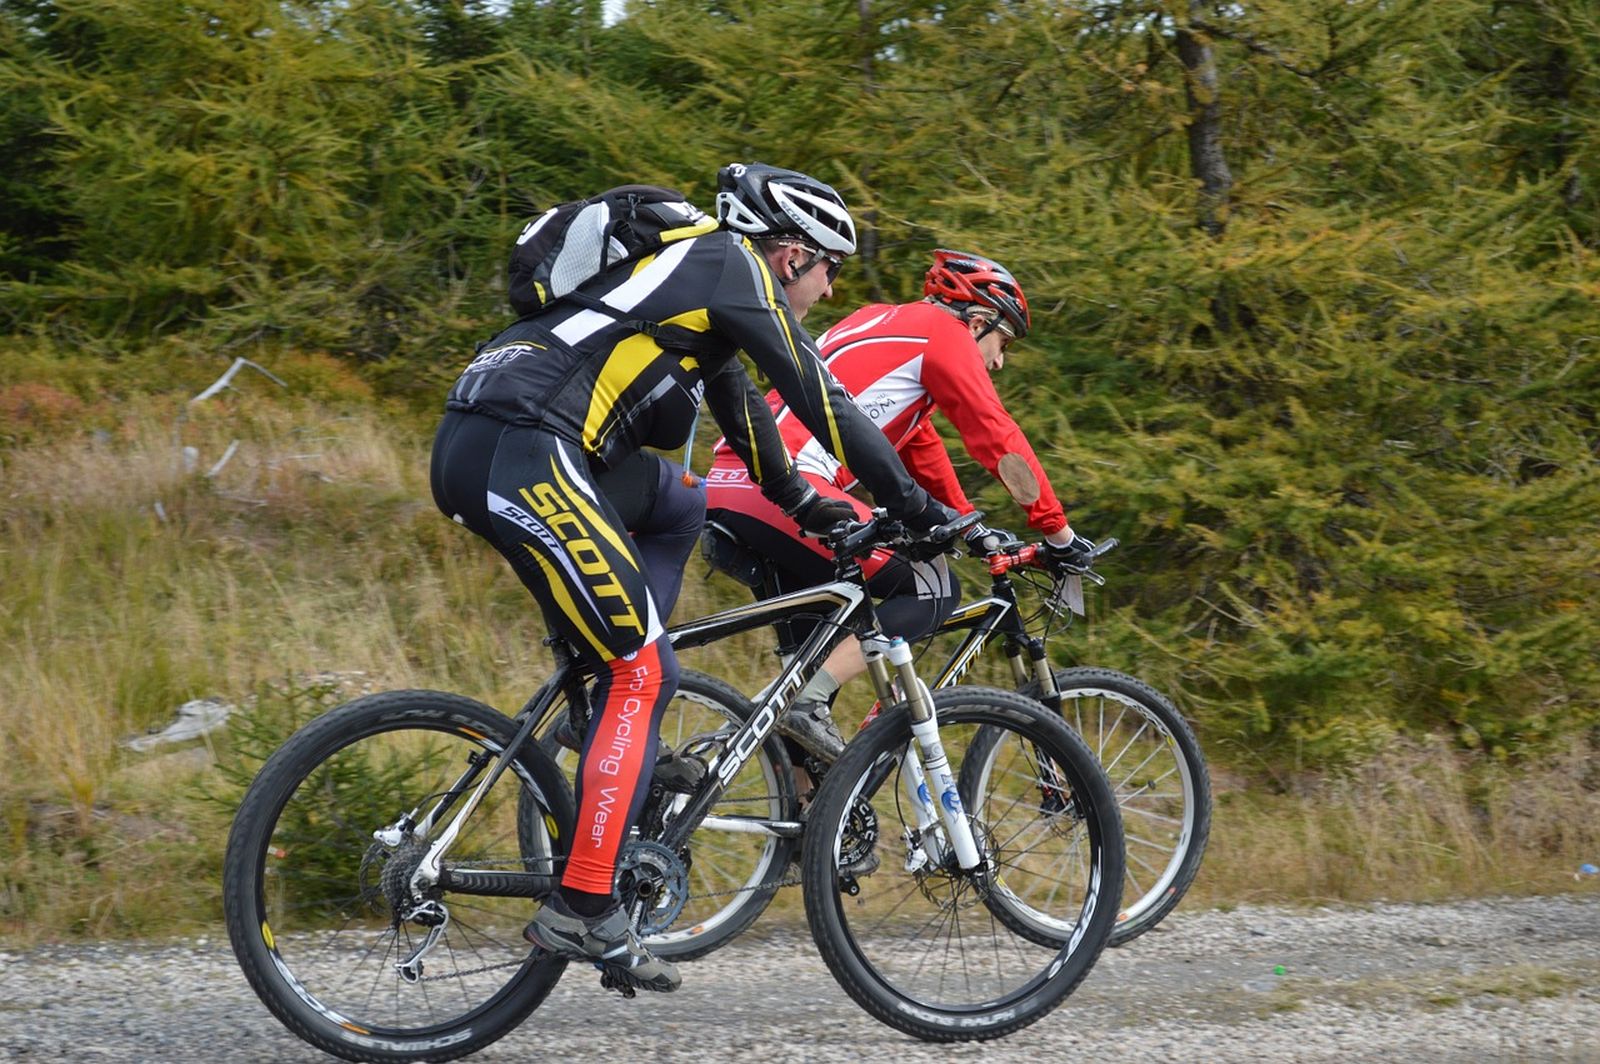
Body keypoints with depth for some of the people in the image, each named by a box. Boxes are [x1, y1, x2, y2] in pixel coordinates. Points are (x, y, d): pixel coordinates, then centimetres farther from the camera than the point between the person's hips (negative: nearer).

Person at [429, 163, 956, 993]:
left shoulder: (697, 268, 28)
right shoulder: (736, 269, 3)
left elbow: (739, 400, 41)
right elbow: (820, 401, 1)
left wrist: (801, 502, 48)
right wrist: (920, 510, 7)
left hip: (467, 449, 9)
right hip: (524, 456, -9)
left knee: (679, 505, 26)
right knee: (640, 672, -5)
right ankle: (581, 910, -9)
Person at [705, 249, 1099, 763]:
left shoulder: (886, 325, 31)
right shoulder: (943, 330, 4)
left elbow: (921, 446, 40)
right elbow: (998, 437, 1)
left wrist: (972, 528, 43)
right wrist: (1059, 533, 7)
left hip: (724, 488, 10)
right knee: (932, 589, -2)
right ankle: (809, 704, -15)